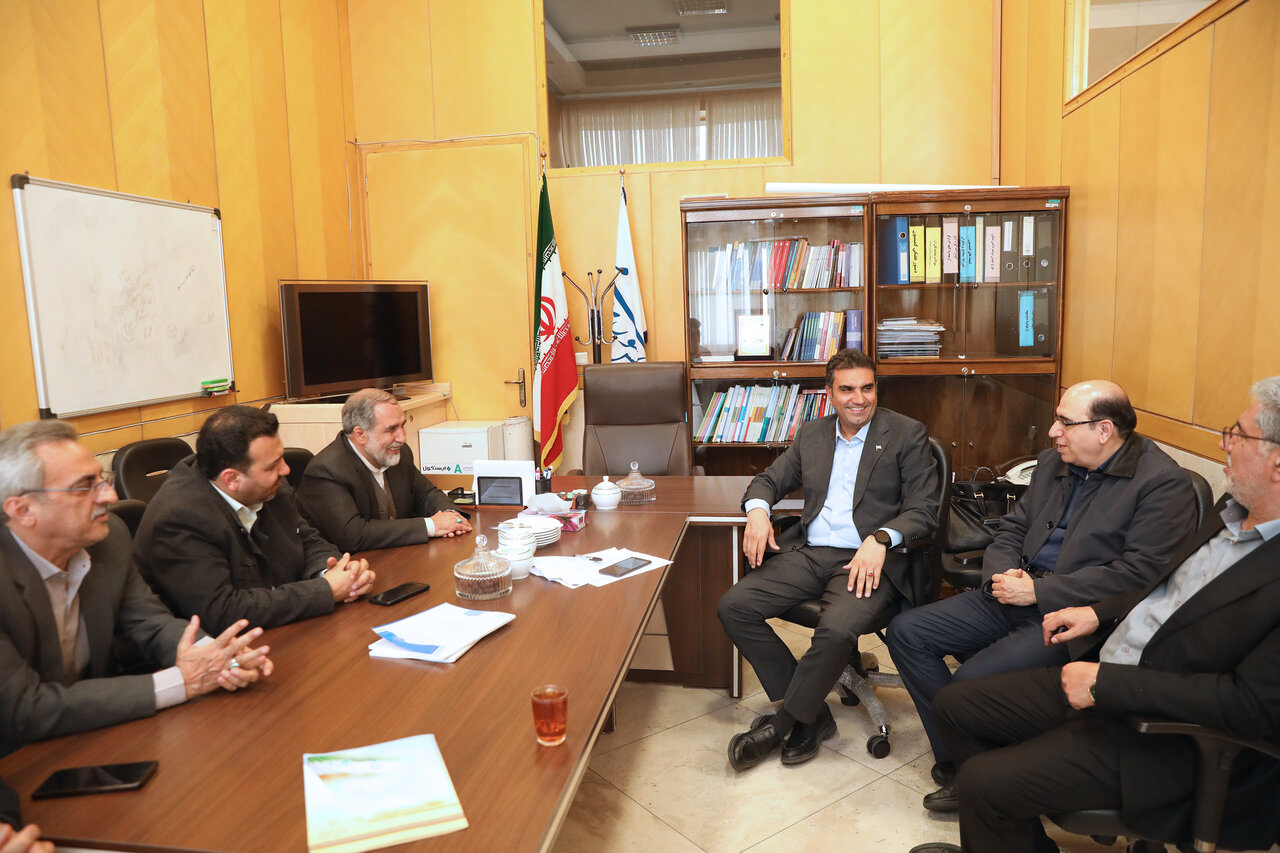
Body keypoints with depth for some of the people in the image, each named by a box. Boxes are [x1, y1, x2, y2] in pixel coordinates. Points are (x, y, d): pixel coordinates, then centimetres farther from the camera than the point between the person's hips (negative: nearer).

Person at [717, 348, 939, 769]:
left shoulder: (907, 434, 3)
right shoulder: (811, 434, 17)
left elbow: (923, 509, -3)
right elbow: (769, 479, 23)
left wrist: (879, 539, -22)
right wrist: (757, 510, -2)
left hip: (869, 560, -5)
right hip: (807, 553, 5)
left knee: (837, 630, -34)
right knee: (733, 607, -14)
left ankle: (781, 724, -7)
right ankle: (811, 715, -2)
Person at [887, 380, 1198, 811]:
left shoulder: (1164, 484, -9)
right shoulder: (1053, 462, 13)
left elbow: (1138, 574, -18)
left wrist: (1038, 591, -18)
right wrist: (1001, 572, -3)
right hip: (1017, 596, 8)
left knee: (971, 680, -26)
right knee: (907, 631, -4)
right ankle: (956, 761, 4)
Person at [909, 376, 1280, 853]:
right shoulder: (1231, 511, 3)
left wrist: (1108, 683, -24)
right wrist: (1100, 613, 6)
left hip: (1165, 735, -9)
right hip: (1098, 676, 9)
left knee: (984, 782, -16)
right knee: (954, 704, 8)